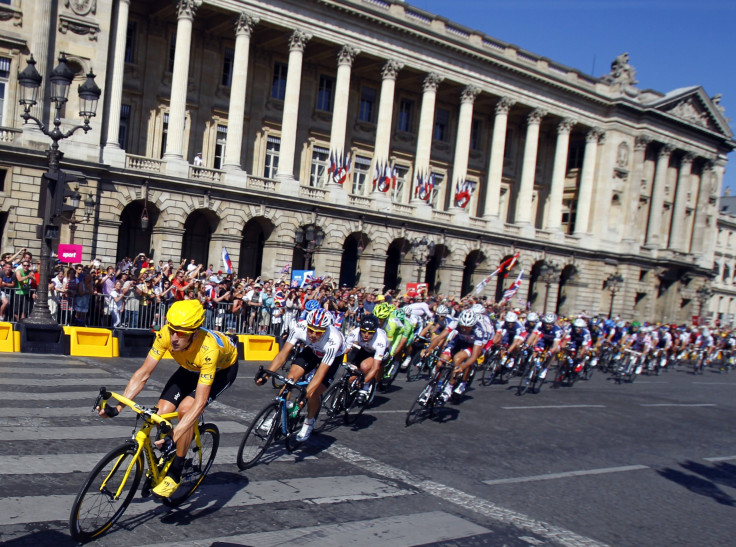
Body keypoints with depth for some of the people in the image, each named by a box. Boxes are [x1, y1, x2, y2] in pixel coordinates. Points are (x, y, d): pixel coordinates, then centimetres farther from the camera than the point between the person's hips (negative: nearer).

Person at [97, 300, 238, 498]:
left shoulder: (208, 349, -42)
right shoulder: (165, 335, -30)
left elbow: (199, 402, -41)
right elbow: (143, 374, -22)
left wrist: (173, 437, -49)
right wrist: (117, 407, -30)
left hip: (223, 368, -5)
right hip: (191, 368, 5)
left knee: (186, 408, -28)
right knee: (162, 411, -14)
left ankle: (175, 473, -10)